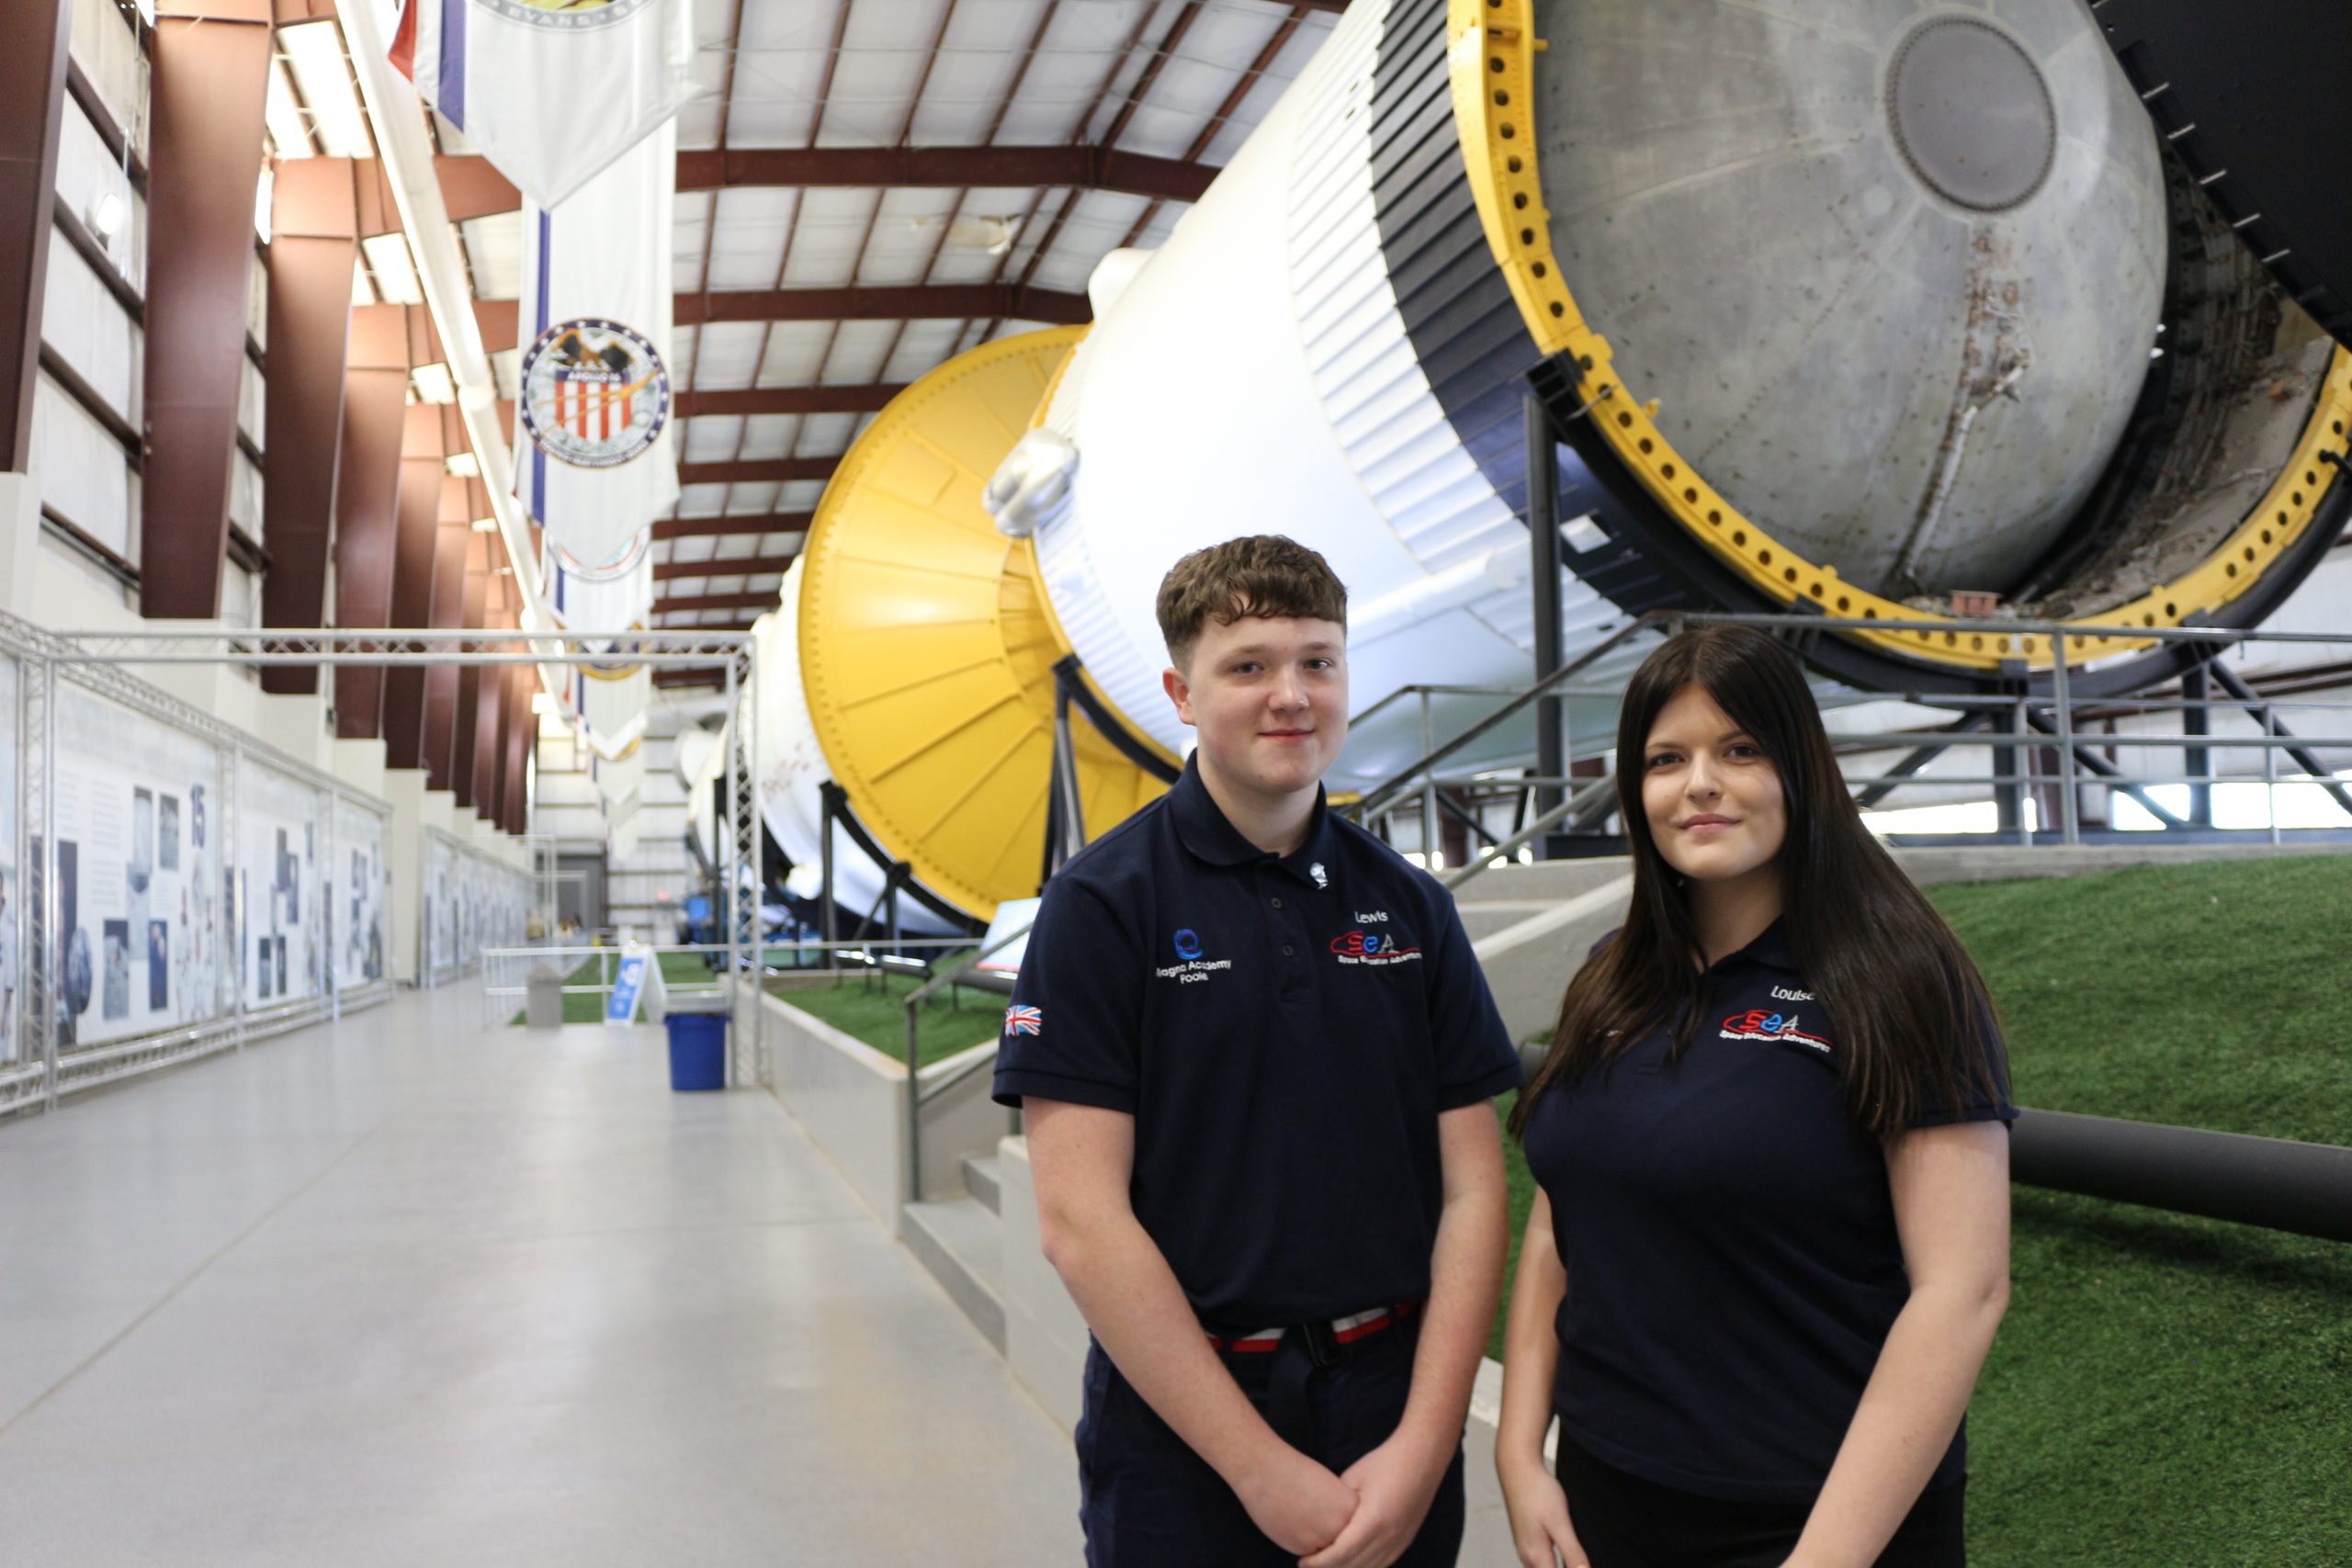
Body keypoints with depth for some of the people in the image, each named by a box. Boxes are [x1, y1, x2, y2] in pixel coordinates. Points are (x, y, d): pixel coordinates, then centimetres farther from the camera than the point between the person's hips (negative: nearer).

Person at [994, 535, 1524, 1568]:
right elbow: (1080, 1219, -14)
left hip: (1395, 1413, 4)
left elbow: (1472, 1190, 2)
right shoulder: (1103, 902, -9)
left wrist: (1424, 1446, -9)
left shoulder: (1411, 907, 3)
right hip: (1181, 1439, -3)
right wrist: (1262, 1467, -14)